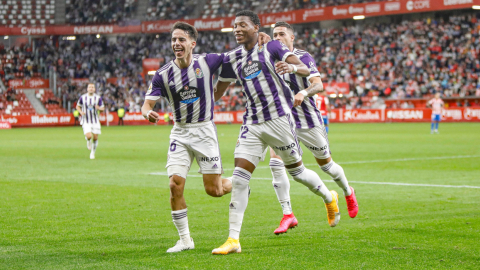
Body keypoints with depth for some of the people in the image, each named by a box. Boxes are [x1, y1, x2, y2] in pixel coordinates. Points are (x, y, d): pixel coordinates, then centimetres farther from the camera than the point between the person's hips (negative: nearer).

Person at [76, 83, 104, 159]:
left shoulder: (98, 98, -2)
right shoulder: (83, 97, -2)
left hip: (95, 121, 1)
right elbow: (78, 106, 12)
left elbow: (102, 109, 4)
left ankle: (93, 153, 24)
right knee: (89, 136, -21)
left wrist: (99, 108, -21)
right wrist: (81, 112, -9)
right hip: (86, 121, -1)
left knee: (95, 138, 0)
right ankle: (88, 141, 17)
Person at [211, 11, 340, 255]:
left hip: (278, 118, -4)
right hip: (252, 124, 4)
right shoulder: (232, 59, 10)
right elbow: (216, 93, 20)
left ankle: (329, 198, 40)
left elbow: (305, 70, -12)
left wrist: (292, 67, -33)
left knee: (297, 171, 8)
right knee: (239, 178, -9)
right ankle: (233, 240, -9)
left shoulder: (272, 47, -4)